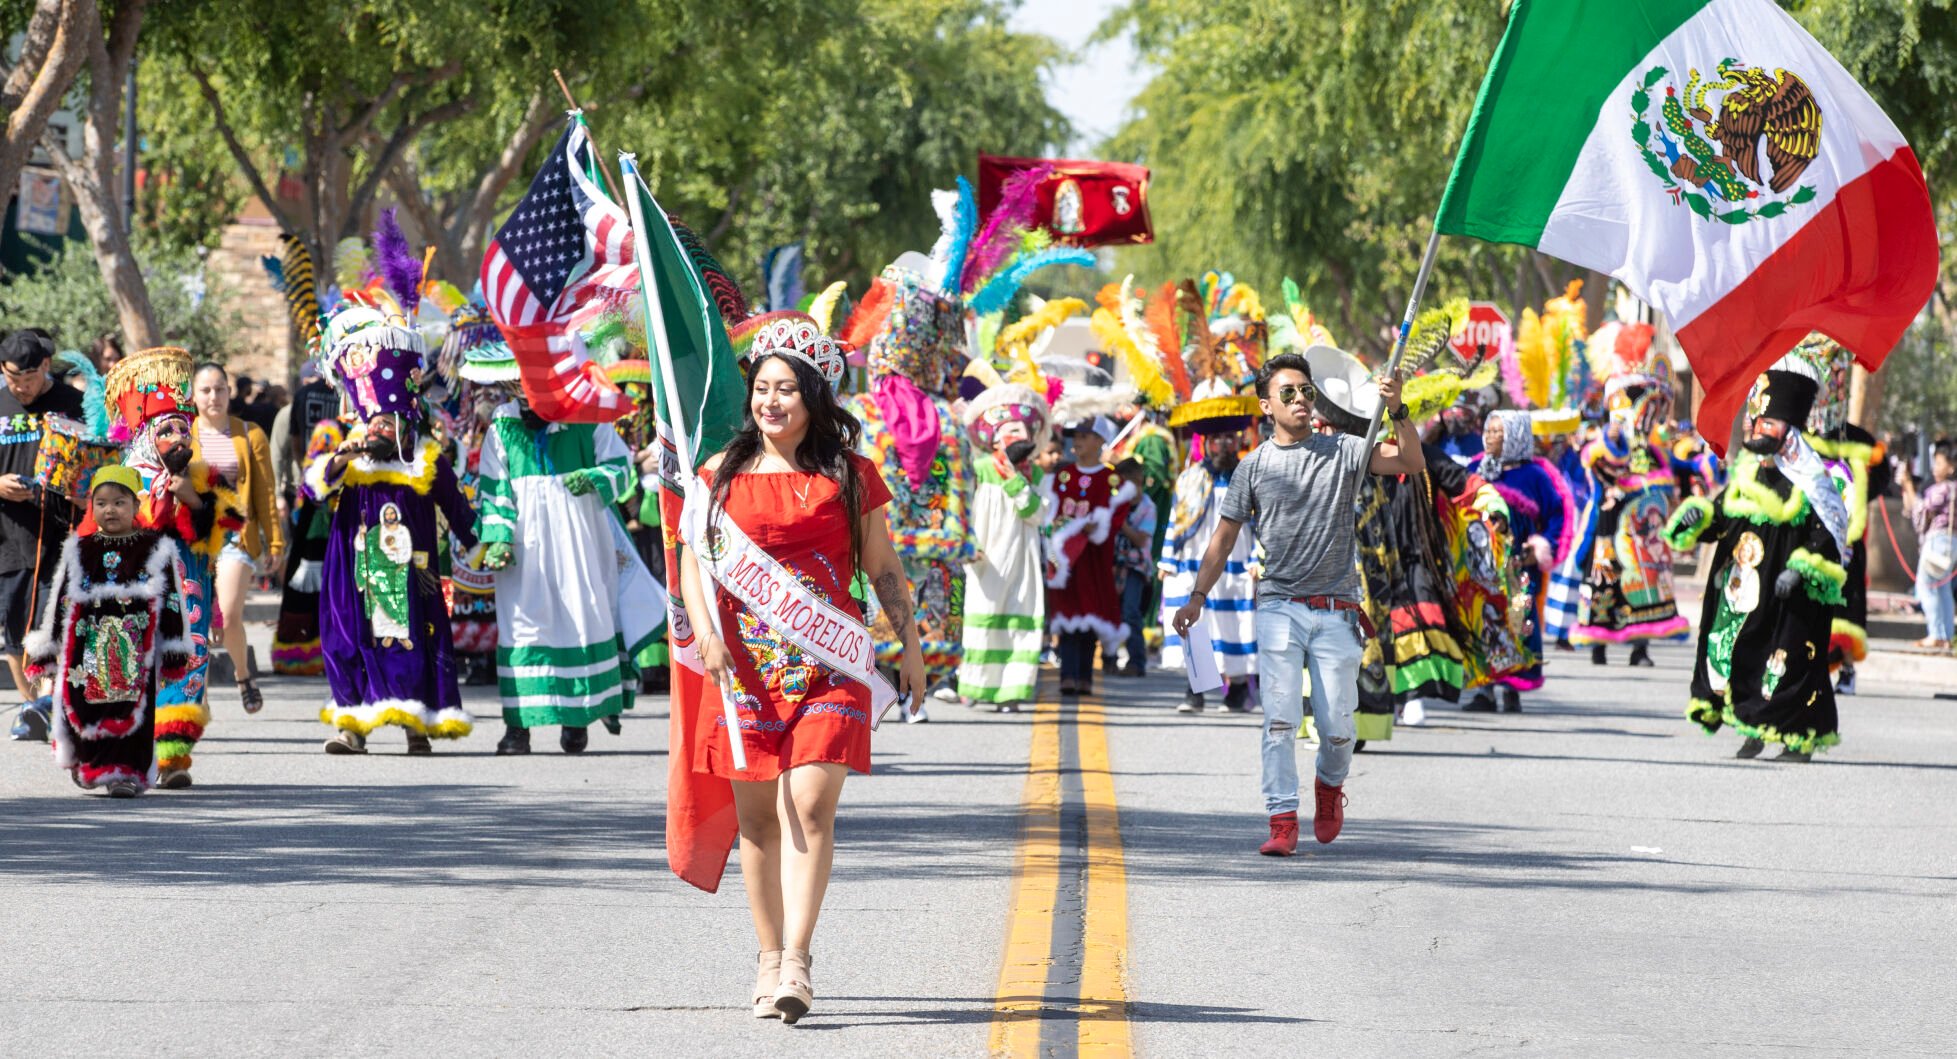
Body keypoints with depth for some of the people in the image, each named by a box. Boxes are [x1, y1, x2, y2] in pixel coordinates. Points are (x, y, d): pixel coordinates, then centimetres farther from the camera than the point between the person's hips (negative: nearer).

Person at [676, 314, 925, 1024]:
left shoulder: (849, 476, 6)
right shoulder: (723, 474, 9)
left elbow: (883, 568, 13)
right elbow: (695, 560, 6)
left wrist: (910, 646, 13)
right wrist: (705, 632, -10)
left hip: (829, 663, -2)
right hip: (744, 662, 2)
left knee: (809, 806, -14)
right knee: (757, 815, 5)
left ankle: (796, 962, -20)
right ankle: (770, 958, 16)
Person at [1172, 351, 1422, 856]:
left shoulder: (1343, 451, 4)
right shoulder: (1254, 467, 7)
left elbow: (1412, 464, -6)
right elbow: (1225, 535, 11)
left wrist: (1397, 412, -22)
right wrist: (1197, 596, 2)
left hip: (1336, 611, 0)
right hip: (1280, 609, 0)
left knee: (1337, 728, -1)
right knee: (1280, 719, -12)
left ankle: (1329, 784, 31)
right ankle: (1283, 823, -11)